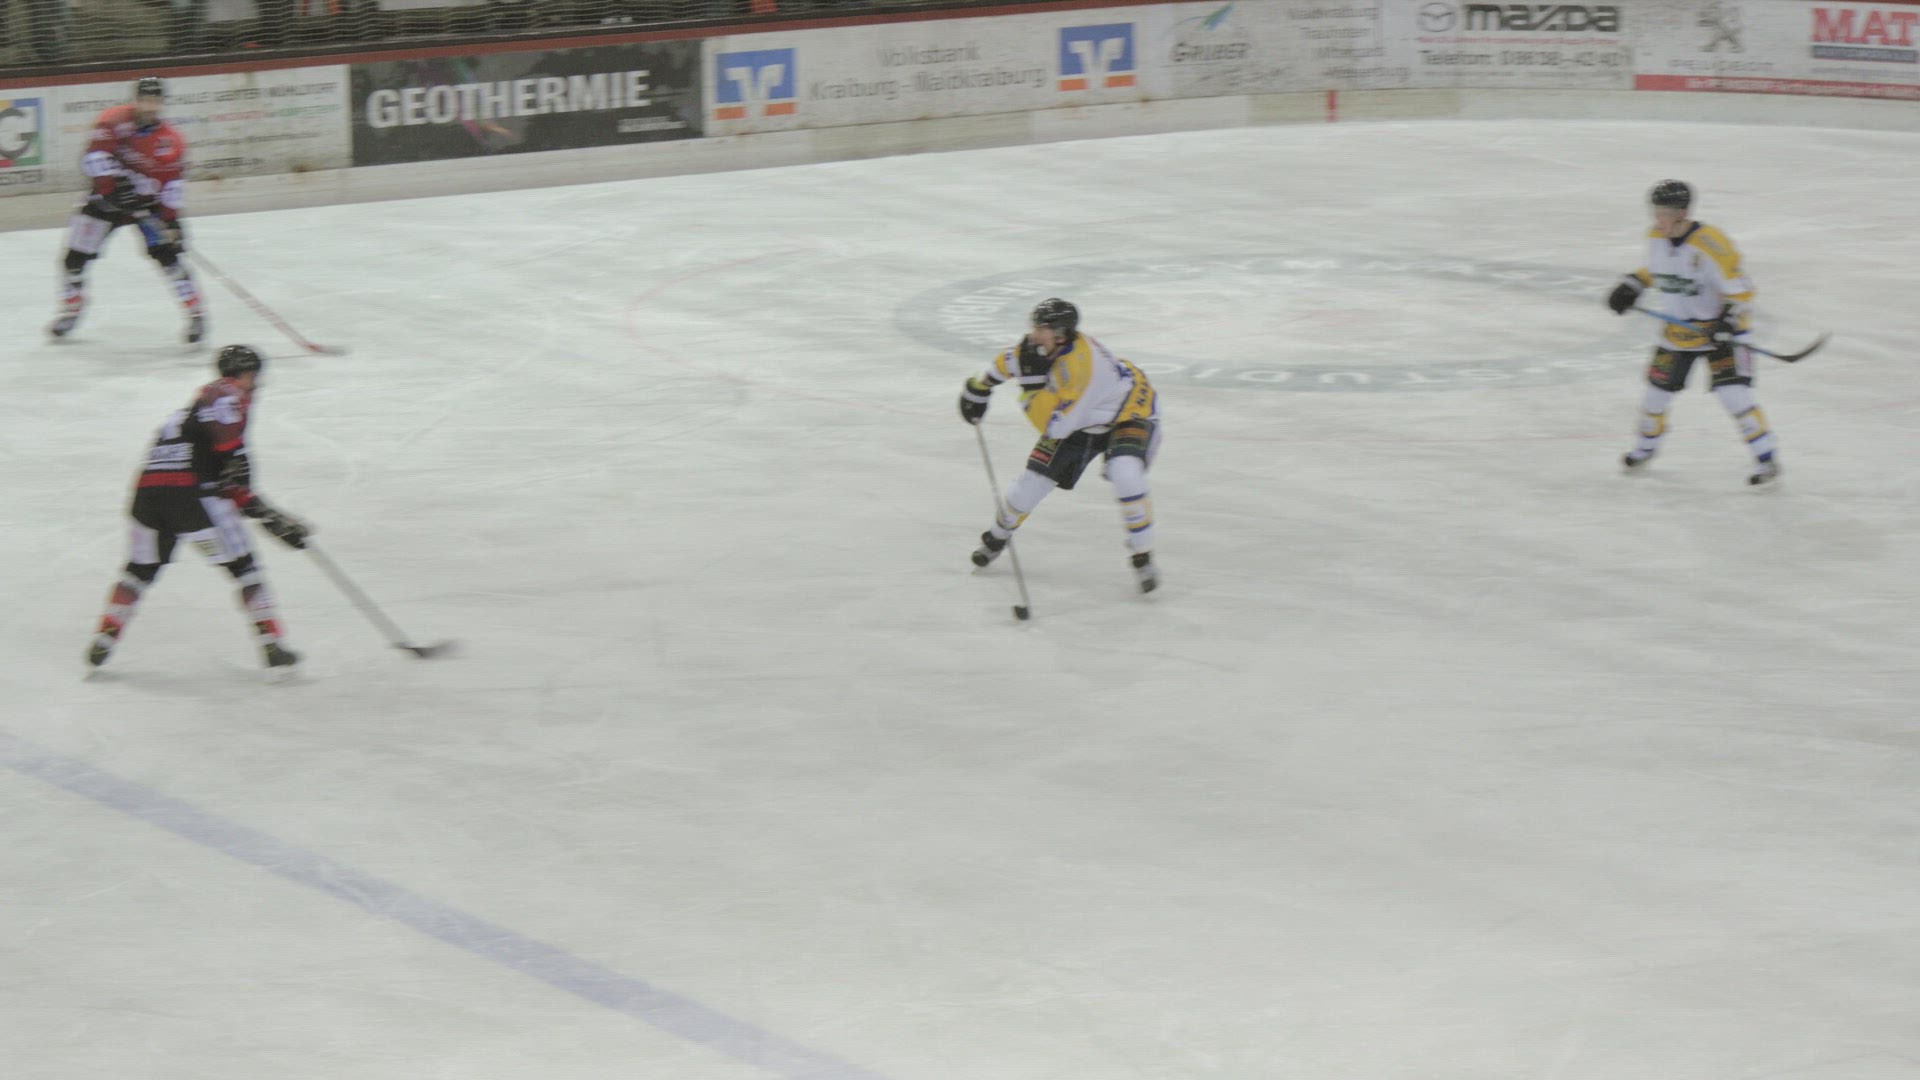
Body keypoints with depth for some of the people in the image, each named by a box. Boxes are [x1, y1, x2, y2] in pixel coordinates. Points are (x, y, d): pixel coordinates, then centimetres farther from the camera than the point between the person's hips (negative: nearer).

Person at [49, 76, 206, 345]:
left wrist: (170, 219, -21)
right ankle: (71, 310, 23)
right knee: (77, 252, 0)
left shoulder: (170, 140, -13)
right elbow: (96, 155, -21)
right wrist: (112, 182, -33)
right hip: (109, 197, 1)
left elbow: (172, 182, -13)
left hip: (149, 200, -1)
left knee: (167, 251, -18)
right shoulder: (115, 120, -14)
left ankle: (195, 313, -12)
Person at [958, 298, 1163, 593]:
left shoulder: (1081, 364, -40)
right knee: (1034, 478, 4)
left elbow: (1054, 426, -39)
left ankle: (1143, 557, -16)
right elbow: (1007, 362, 8)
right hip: (1081, 419, 7)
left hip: (1129, 412, -7)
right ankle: (998, 535, 32)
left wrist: (1033, 382, -42)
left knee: (1125, 476, -33)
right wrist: (978, 388, 18)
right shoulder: (1039, 347, -16)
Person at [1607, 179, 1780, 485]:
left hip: (1721, 329, -6)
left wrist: (1729, 322, -33)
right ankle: (1647, 445, 37)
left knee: (1732, 391, -17)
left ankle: (1767, 457, -8)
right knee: (1658, 387, 10)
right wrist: (1632, 286, 7)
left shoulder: (1711, 247, -26)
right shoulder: (1656, 239, -4)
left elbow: (1740, 290, -22)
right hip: (1678, 329, 6)